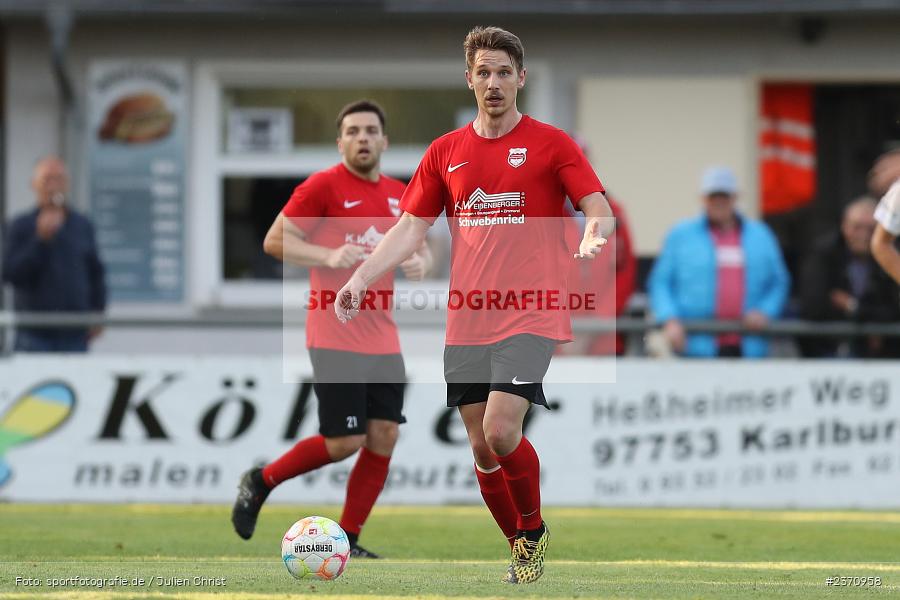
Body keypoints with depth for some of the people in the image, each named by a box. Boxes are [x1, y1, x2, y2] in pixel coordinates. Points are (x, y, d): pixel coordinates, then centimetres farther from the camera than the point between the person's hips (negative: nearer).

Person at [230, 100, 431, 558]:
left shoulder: (398, 194, 12)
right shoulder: (324, 186, -7)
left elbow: (418, 247, 25)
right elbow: (274, 241, -9)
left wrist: (419, 263, 1)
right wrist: (330, 256, -22)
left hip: (383, 342, 6)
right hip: (336, 339, -6)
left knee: (384, 438, 0)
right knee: (344, 442, -9)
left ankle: (347, 541, 9)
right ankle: (260, 482, 13)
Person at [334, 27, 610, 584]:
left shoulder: (551, 143, 0)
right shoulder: (445, 152, 11)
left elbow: (599, 209, -4)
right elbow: (410, 228, 13)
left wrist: (592, 235, -27)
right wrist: (360, 279, 2)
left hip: (529, 315, -4)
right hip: (467, 322, 5)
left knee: (500, 431, -20)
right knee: (482, 450, 5)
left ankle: (533, 529, 4)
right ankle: (524, 551, 22)